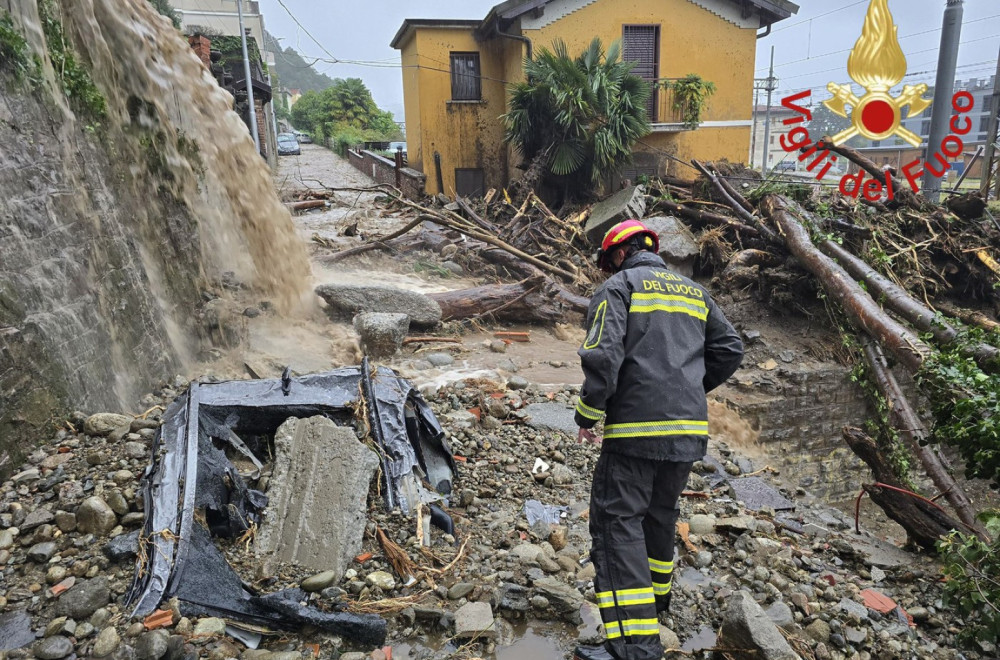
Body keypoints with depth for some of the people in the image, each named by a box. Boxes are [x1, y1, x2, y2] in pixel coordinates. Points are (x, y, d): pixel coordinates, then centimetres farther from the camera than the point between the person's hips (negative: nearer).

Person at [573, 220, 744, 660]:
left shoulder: (618, 287, -3)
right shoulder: (694, 291, 17)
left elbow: (603, 356, -16)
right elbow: (730, 350, 15)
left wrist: (587, 415, -5)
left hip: (636, 429, -7)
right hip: (690, 429, 7)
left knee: (617, 521, -4)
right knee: (660, 513, 24)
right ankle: (656, 592, 44)